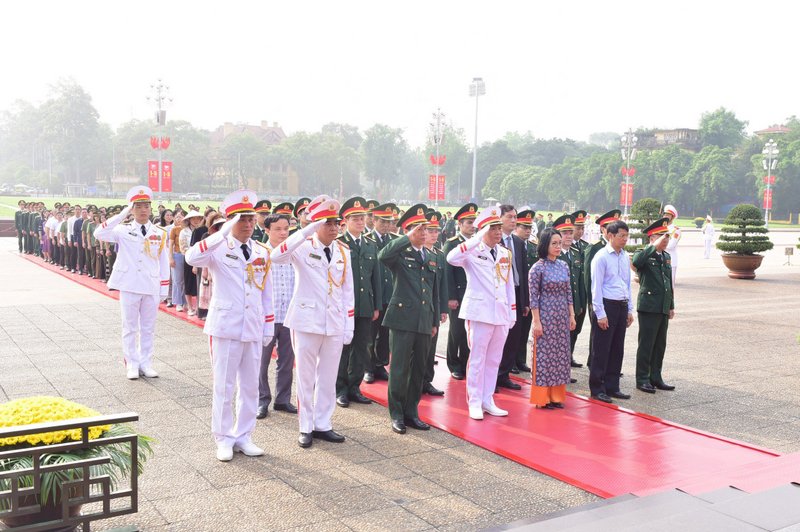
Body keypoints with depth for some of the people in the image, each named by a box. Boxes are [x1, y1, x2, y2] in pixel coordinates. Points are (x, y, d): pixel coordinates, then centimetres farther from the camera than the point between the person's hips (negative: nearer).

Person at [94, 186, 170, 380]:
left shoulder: (160, 234, 4)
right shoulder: (123, 230, -1)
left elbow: (164, 263, 6)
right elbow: (99, 234, -18)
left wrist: (164, 290, 3)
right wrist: (123, 214, -18)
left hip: (151, 288, 2)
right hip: (129, 287, -2)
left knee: (148, 328, 10)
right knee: (130, 328, 7)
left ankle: (146, 364, 20)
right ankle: (132, 365, 15)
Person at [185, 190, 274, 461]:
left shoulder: (262, 252, 8)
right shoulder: (219, 248, -5)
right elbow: (192, 257, -27)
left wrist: (268, 327, 10)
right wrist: (223, 233, -32)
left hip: (253, 330, 5)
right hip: (225, 327, -4)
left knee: (250, 386, 11)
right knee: (224, 386, 4)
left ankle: (243, 436, 24)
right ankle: (224, 439, 16)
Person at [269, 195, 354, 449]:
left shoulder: (343, 251, 7)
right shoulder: (303, 247, -7)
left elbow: (348, 290, 10)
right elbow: (277, 256, -29)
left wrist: (349, 325, 6)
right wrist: (308, 230, -33)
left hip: (335, 324, 4)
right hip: (307, 321, -4)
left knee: (328, 377, 11)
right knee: (305, 376, 6)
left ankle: (323, 425, 22)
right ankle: (306, 427, 17)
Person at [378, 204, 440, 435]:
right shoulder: (400, 254, -3)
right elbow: (382, 255, -28)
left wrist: (435, 321, 17)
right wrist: (408, 238, -26)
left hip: (424, 322, 6)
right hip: (402, 319, -6)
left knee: (419, 369, 11)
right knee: (399, 369, 0)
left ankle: (411, 413, 23)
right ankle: (397, 415, 11)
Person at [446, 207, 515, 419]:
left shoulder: (506, 254, 12)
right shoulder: (473, 252, -5)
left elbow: (510, 285, 16)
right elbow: (451, 258, -27)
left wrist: (512, 313, 12)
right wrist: (478, 239, -26)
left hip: (501, 314, 6)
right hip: (479, 312, -5)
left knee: (494, 360, 11)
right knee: (477, 359, 0)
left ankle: (487, 400, 21)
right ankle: (474, 403, 10)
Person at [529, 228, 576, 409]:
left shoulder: (564, 265, 7)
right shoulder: (538, 268, -9)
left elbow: (568, 293, 12)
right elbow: (533, 297, -10)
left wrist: (572, 315, 9)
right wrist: (536, 321, -13)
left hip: (563, 317, 6)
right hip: (545, 317, -6)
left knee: (560, 355, 9)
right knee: (544, 354, 0)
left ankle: (556, 395, 19)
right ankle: (542, 397, 10)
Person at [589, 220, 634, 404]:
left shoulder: (625, 257, 11)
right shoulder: (601, 257, -10)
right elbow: (596, 287, -11)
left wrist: (629, 310, 15)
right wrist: (600, 314, -14)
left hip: (622, 306, 7)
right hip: (607, 305, -7)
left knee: (617, 349, 11)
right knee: (602, 350, -1)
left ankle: (612, 387, 20)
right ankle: (597, 389, 7)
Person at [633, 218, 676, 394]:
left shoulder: (666, 256, 15)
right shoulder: (644, 254, -8)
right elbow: (636, 262, -35)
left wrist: (671, 306, 20)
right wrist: (654, 247, -29)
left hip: (663, 308, 7)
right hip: (648, 307, -7)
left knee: (660, 344, 12)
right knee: (646, 345, -1)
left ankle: (655, 377, 22)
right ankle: (642, 379, 7)